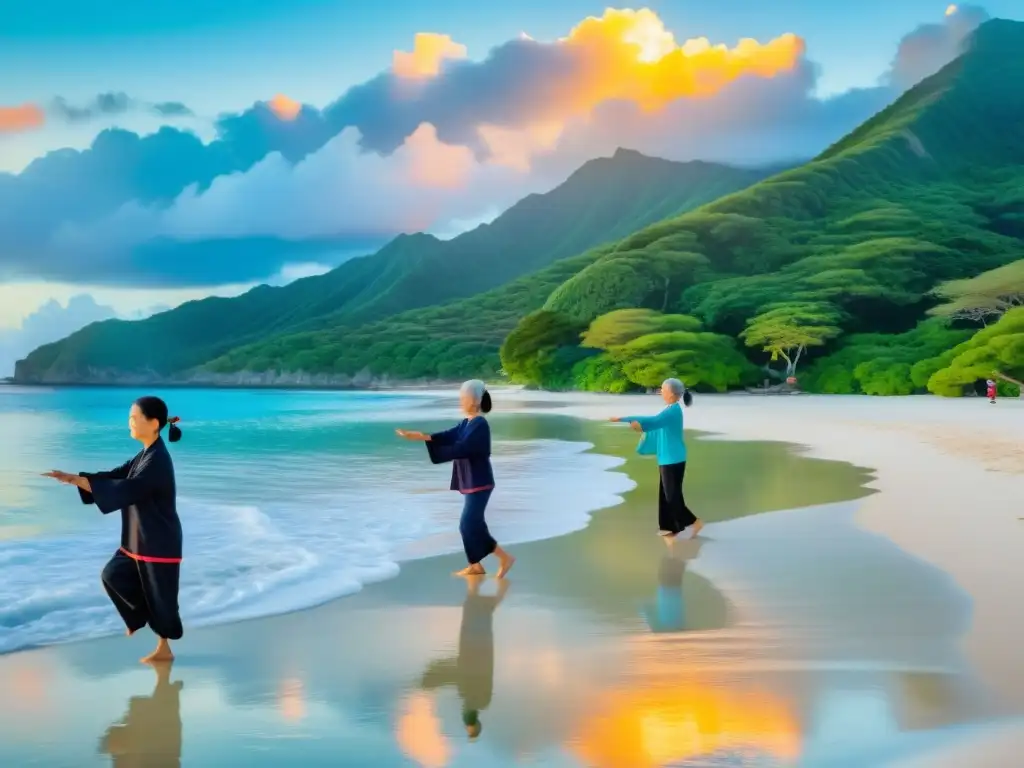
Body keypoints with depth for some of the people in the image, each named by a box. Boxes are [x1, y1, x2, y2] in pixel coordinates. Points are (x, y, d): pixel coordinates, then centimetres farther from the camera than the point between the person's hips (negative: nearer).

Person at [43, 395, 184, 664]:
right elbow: (115, 476, 7)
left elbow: (127, 489, -30)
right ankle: (142, 616, 29)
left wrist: (76, 480, -31)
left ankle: (164, 649, 19)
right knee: (114, 575, 12)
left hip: (160, 541, -9)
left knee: (159, 594, 4)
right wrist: (74, 477, -7)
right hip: (142, 538, 9)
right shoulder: (146, 455, 9)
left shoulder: (157, 461, -23)